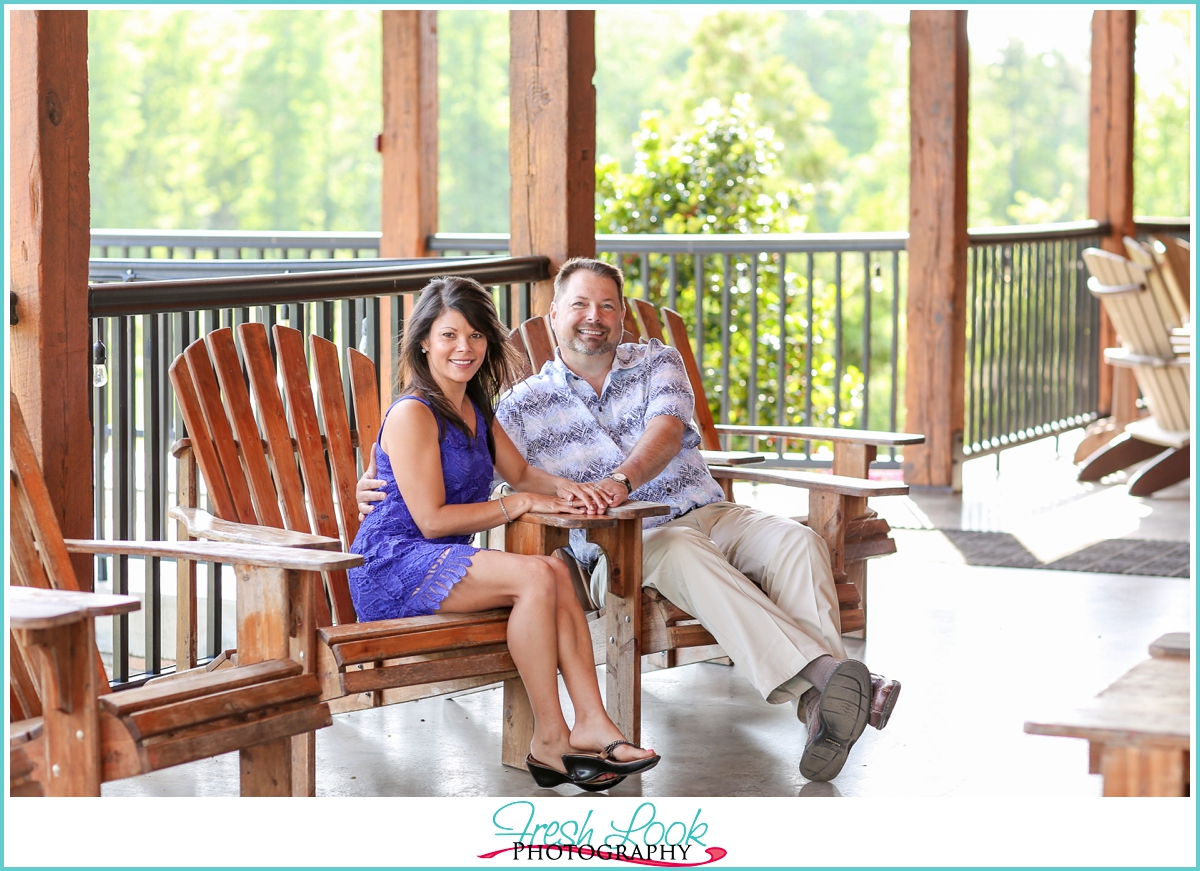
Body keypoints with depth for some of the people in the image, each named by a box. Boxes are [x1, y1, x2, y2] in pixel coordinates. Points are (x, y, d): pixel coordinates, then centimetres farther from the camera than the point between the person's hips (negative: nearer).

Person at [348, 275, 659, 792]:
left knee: (557, 572, -18)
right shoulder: (413, 415, -12)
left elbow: (520, 472, 24)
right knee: (536, 577, -27)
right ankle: (550, 740, -22)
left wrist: (564, 488, 0)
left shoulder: (476, 409, 16)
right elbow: (432, 519, -15)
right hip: (392, 566, -8)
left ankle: (591, 725, -26)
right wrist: (522, 504, -11)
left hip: (444, 562, 8)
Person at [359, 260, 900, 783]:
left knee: (797, 542, -28)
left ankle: (820, 708, -46)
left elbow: (667, 430, -8)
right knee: (686, 555, -38)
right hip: (619, 548, -3)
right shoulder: (525, 406, 10)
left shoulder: (657, 361, 12)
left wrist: (622, 479, -29)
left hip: (708, 516, 3)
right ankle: (822, 676, -53)